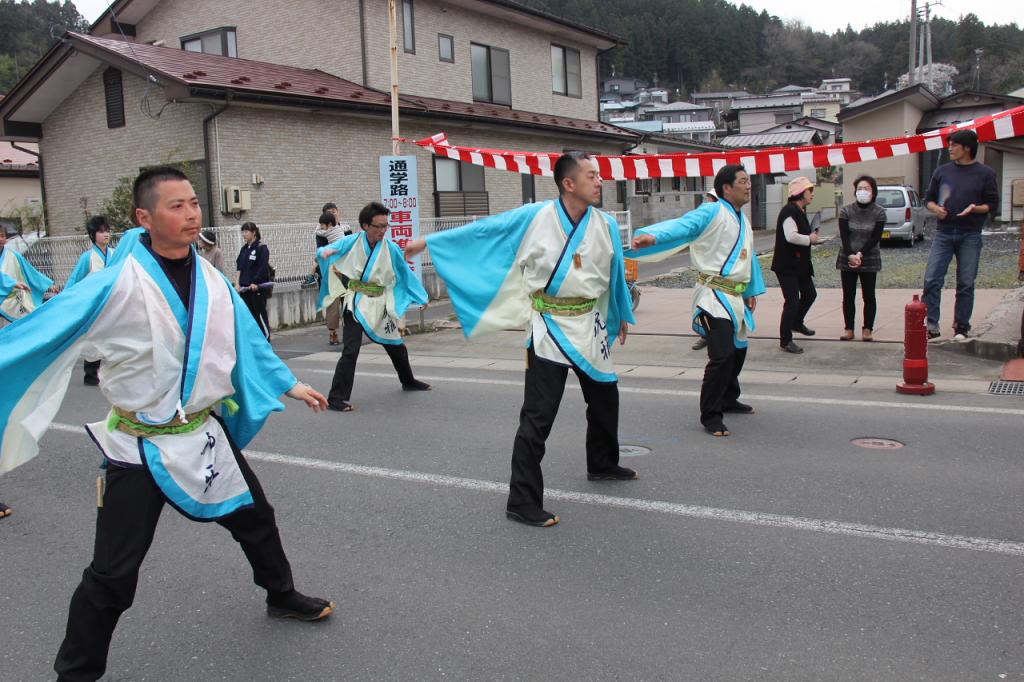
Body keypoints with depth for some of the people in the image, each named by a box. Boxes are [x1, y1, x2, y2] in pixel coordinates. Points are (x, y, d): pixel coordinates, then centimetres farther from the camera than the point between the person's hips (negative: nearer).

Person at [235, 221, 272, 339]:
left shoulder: (261, 248, -8)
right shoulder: (244, 249, 14)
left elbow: (264, 268, -15)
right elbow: (240, 267, 14)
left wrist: (255, 282, -19)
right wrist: (238, 282, 3)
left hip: (257, 287, -7)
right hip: (245, 288, 7)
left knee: (260, 314, -4)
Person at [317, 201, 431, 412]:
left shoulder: (390, 248, -4)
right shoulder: (351, 242, -9)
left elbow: (405, 274, 6)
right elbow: (324, 252, -6)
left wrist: (420, 297, 8)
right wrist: (325, 252, -30)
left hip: (379, 305, 4)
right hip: (355, 304, -3)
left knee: (396, 345, 18)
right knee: (351, 350, -16)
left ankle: (408, 381, 44)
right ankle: (336, 398, -11)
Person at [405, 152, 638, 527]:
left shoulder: (606, 225, -1)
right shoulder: (534, 217, -13)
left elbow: (616, 274, 14)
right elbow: (483, 230, -6)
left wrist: (623, 315, 24)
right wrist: (429, 241, -4)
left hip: (590, 326, 5)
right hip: (549, 327, -5)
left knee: (605, 399, 21)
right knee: (537, 417, -8)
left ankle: (602, 465, 47)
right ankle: (522, 501, 0)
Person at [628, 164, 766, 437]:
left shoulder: (742, 219, 17)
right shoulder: (712, 212, -11)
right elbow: (682, 225, -27)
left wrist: (752, 291, 29)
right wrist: (653, 236, -46)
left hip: (735, 296, 9)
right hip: (714, 295, -9)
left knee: (738, 350, 21)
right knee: (722, 356, -16)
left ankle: (728, 399, 41)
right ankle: (710, 415, -5)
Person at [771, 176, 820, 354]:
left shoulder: (800, 211, 14)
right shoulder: (789, 211, -19)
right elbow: (791, 236, -30)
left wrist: (811, 235, 7)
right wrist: (810, 239, -14)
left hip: (800, 263, 10)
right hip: (787, 265, -10)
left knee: (810, 294, 20)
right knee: (792, 301, -9)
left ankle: (797, 323, 42)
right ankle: (785, 341, 0)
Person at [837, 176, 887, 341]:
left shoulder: (879, 212, -4)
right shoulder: (846, 211, -2)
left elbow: (875, 238, -10)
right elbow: (844, 236, -8)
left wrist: (860, 254, -20)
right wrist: (850, 255, -20)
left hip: (869, 260, -1)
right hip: (847, 259, 1)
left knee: (869, 296, 4)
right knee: (848, 296, 4)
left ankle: (868, 329, 11)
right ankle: (848, 329, 10)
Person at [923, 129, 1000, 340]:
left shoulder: (985, 174, 1)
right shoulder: (942, 171, 9)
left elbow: (992, 204, 2)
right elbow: (928, 198, 15)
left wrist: (975, 208, -19)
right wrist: (936, 208, -7)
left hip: (970, 236, -2)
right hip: (943, 233, 2)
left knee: (966, 283, 3)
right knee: (931, 280, -7)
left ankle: (961, 327, 12)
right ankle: (931, 327, -2)